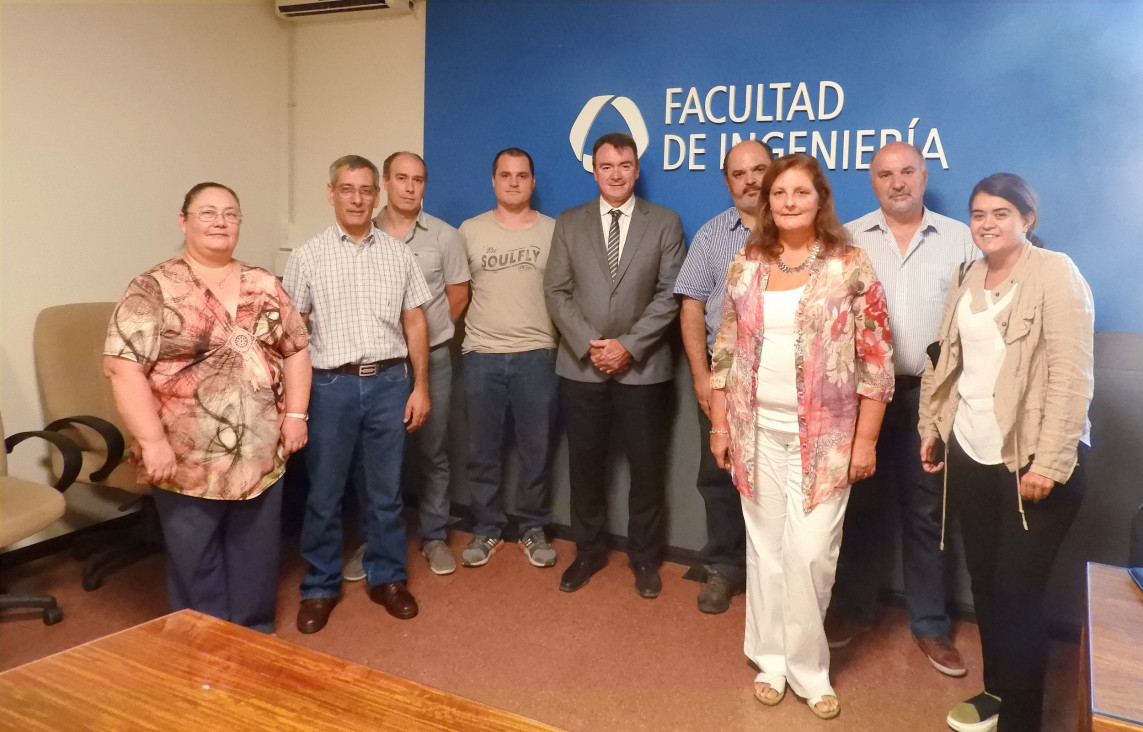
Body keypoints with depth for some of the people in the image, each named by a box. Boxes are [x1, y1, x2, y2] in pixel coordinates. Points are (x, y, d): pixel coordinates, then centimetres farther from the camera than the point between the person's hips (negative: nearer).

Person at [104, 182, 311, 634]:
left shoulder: (265, 287, 7)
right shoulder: (154, 290, -7)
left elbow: (296, 350, 11)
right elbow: (122, 366, -13)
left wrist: (296, 413, 1)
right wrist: (152, 440, -18)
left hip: (262, 457, 4)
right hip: (187, 462, -3)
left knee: (256, 558, 16)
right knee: (195, 563, 11)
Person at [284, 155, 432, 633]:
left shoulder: (398, 254, 6)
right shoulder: (307, 257, 1)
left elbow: (415, 323, 8)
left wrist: (420, 386, 3)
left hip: (390, 382, 2)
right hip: (331, 384, -1)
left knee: (386, 490, 11)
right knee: (324, 493, 8)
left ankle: (386, 577, 28)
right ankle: (320, 587, 25)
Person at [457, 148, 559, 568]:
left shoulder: (553, 231, 3)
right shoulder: (469, 231, 5)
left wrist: (559, 336, 0)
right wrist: (479, 322, 6)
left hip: (537, 355, -1)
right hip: (481, 355, 1)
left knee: (536, 449, 7)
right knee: (482, 451, 9)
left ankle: (533, 529, 23)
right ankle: (486, 529, 24)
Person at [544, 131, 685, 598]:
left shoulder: (665, 222, 3)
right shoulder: (569, 223, 8)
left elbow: (670, 295, -4)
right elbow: (556, 291, 1)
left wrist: (629, 345, -13)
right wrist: (589, 344, -11)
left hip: (643, 367, -1)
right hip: (580, 366, 2)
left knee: (646, 466, 7)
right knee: (585, 464, 10)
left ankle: (644, 557, 26)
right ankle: (589, 551, 28)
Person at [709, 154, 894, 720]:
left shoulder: (850, 266, -5)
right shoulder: (745, 265, 4)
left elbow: (876, 360, -5)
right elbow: (725, 351, 8)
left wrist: (865, 440, -7)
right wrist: (720, 425, 5)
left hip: (824, 433, -2)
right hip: (758, 431, 3)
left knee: (809, 552, -2)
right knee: (766, 548, 11)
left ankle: (807, 667, 22)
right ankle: (772, 659, 29)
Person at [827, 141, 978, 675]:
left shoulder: (960, 239, 4)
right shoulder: (847, 240, 3)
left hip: (931, 394, 0)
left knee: (925, 510, 9)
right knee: (862, 503, 12)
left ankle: (929, 623, 24)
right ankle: (855, 607, 28)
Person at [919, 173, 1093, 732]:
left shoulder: (1056, 273, -9)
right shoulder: (967, 279, 11)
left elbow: (1072, 376, -15)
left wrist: (1049, 463, -20)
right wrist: (932, 428, 11)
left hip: (1031, 461, -6)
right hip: (970, 455, 6)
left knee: (1018, 591, -1)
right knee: (984, 582, 13)